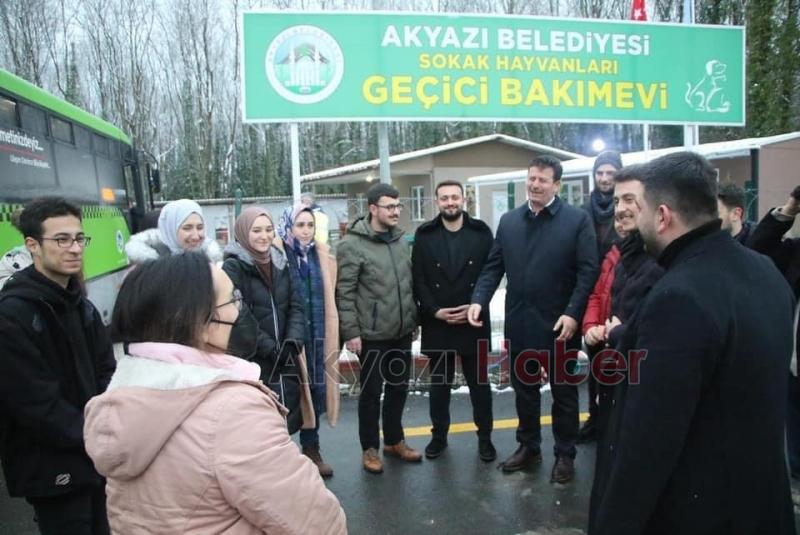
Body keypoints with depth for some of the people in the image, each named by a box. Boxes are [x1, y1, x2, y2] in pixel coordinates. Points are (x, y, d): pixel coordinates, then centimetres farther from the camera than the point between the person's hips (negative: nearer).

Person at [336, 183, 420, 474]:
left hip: (402, 332, 6)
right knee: (371, 392, 7)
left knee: (399, 388, 17)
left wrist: (414, 319, 13)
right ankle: (370, 448, 24)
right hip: (372, 335, -6)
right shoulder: (352, 245, -12)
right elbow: (344, 292, -13)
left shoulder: (402, 240, 8)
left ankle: (394, 441, 35)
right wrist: (350, 331, -15)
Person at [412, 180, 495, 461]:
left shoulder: (481, 232, 2)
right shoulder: (424, 235, 2)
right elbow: (418, 280, -1)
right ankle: (439, 434, 27)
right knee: (439, 383, 12)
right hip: (436, 322, 1)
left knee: (479, 382, 9)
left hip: (474, 320, 0)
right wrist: (435, 311, -11)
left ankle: (485, 436, 23)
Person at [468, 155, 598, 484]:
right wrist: (479, 300, -8)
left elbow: (588, 271, -10)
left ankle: (565, 454, 28)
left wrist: (572, 314, -19)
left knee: (563, 392, 12)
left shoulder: (578, 220, -6)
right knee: (524, 389, 17)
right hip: (519, 323, 4)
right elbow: (493, 267, 7)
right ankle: (528, 447, 34)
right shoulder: (508, 221, 7)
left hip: (559, 324, -4)